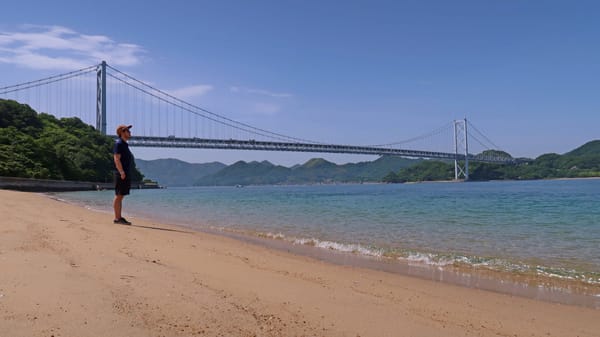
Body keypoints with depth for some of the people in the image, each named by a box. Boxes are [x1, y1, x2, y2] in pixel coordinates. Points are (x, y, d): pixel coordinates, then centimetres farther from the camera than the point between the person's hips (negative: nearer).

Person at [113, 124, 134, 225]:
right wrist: (122, 172, -22)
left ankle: (119, 217, 14)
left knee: (121, 196, 10)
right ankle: (117, 218, -4)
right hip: (121, 175, -9)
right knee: (118, 196, -6)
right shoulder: (119, 143, -9)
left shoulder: (124, 144, 19)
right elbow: (117, 159, -17)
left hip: (126, 174, 9)